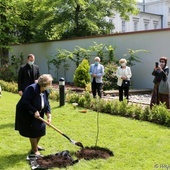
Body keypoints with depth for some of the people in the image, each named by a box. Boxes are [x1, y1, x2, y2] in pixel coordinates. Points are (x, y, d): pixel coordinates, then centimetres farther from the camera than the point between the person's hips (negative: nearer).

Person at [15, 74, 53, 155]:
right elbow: (25, 103, -32)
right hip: (26, 114, -8)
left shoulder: (45, 91, -4)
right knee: (33, 131, -3)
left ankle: (35, 145, 36)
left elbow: (47, 104, 1)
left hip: (38, 114, 8)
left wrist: (49, 116, -10)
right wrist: (34, 111, -32)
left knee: (40, 129, 11)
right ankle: (34, 150, 15)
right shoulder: (31, 89, -29)